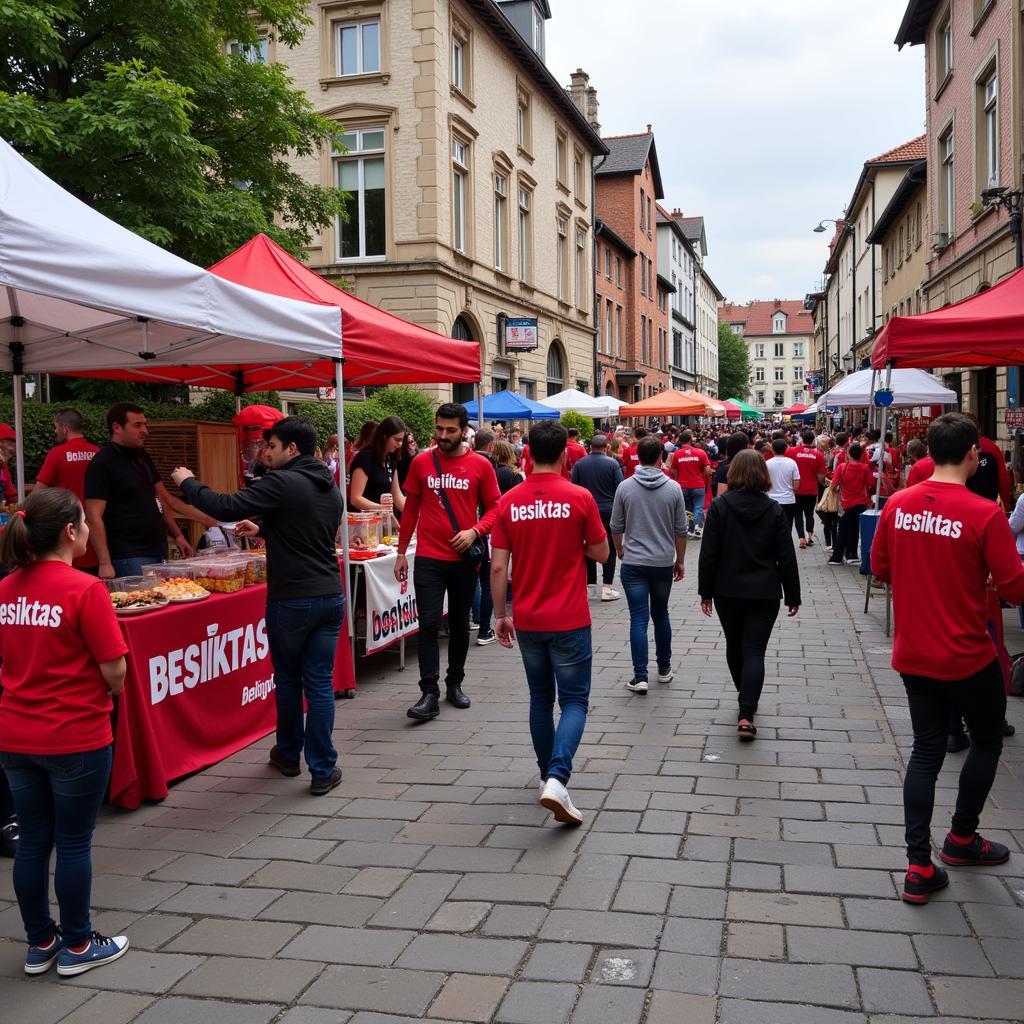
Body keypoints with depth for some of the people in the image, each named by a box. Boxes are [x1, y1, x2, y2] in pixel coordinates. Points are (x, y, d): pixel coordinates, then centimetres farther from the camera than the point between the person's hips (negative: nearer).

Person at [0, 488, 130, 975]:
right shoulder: (84, 589, -18)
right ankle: (76, 947, 22)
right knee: (74, 843, 8)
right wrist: (106, 694, 4)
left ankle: (40, 943, 31)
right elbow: (114, 669, -16)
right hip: (75, 737, -6)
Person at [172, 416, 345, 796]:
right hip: (330, 596, 6)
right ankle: (323, 771, 7)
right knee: (320, 683, 7)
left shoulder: (281, 483, -13)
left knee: (287, 678, 14)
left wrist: (187, 483, -2)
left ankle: (289, 756, 32)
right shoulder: (331, 487, 12)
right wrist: (263, 530, 28)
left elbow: (227, 508, -17)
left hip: (292, 599, -5)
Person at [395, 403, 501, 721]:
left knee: (459, 624, 14)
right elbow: (411, 508, 8)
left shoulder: (480, 465, -2)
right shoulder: (421, 462, 1)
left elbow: (494, 508, 3)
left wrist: (474, 531, -16)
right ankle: (429, 694, -3)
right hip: (428, 558, 0)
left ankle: (454, 683, 30)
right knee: (429, 624, -7)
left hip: (464, 558, 1)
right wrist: (401, 553, 7)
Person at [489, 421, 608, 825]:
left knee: (541, 698, 18)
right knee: (574, 701, 3)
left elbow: (498, 567, -3)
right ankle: (557, 779, -16)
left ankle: (548, 775, 29)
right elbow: (600, 553, -1)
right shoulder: (579, 497, -10)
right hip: (569, 620, -3)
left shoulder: (509, 502, -3)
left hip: (527, 620, 3)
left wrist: (500, 614, 7)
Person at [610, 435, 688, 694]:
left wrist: (619, 550, 20)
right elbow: (681, 530, 0)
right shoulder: (673, 488, -4)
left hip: (633, 563, -1)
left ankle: (640, 676, -5)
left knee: (638, 619, 0)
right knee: (661, 615, 17)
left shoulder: (625, 487, -5)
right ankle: (664, 668, 28)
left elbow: (616, 527, 2)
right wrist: (680, 561, 12)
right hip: (663, 563, 1)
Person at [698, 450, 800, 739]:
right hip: (764, 593, 0)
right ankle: (746, 714, -12)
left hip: (728, 591, 1)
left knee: (734, 646, 19)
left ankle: (745, 697, 36)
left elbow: (708, 553, -6)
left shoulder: (719, 506, -6)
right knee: (754, 651, -1)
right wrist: (792, 595, 7)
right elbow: (786, 558, -1)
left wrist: (706, 591, 1)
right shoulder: (774, 510, -4)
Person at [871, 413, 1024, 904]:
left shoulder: (897, 504, -3)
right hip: (968, 657, -4)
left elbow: (880, 568, 8)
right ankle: (961, 837, 34)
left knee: (926, 751, 13)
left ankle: (919, 868, 11)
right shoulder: (984, 514, -18)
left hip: (913, 655, 5)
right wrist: (976, 572, 5)